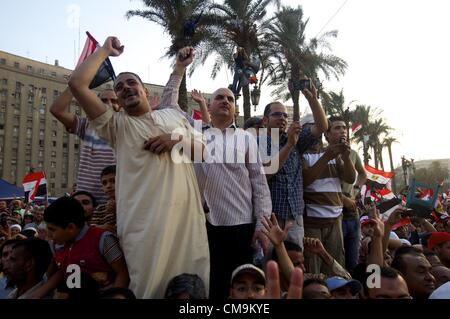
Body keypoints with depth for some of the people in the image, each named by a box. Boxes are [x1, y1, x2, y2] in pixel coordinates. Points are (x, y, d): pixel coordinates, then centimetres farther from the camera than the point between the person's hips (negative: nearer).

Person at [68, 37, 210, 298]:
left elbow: (203, 148, 15)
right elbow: (77, 83, -3)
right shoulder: (117, 125, 6)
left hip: (188, 215, 3)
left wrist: (178, 140, -2)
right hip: (144, 221, -3)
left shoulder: (174, 115, 17)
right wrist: (106, 51, 7)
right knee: (149, 289, 6)